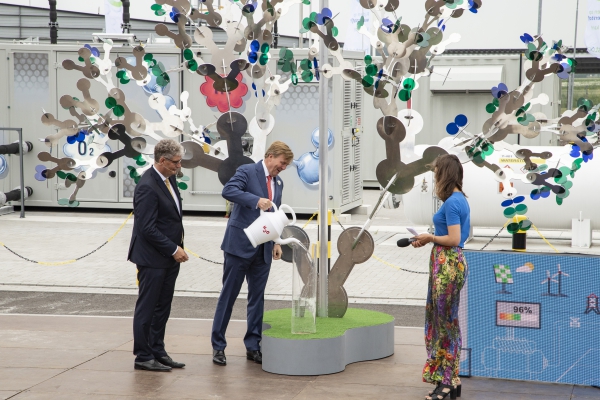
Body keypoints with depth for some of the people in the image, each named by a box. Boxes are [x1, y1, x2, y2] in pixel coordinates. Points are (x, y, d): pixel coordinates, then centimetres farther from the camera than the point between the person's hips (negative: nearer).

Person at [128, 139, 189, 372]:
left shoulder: (169, 179, 8)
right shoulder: (147, 187, -20)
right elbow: (148, 228, -22)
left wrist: (177, 248, 10)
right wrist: (174, 249, -17)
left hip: (169, 258, 9)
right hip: (152, 259, -9)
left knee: (162, 308, 14)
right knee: (146, 308, 1)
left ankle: (157, 352, 23)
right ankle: (143, 357, 9)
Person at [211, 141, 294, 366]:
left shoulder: (278, 183, 15)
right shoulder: (247, 171, -7)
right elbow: (228, 191, -24)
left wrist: (276, 242, 7)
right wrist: (256, 200, -34)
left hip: (263, 249, 7)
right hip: (240, 245, -7)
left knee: (257, 297, 9)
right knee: (228, 295, 1)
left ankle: (253, 346, 17)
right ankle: (218, 346, 8)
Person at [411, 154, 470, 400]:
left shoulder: (451, 203, -17)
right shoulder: (460, 199, 12)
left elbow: (453, 239, -22)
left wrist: (430, 238, -8)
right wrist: (429, 239, 10)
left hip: (447, 265, -10)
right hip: (450, 263, 10)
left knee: (445, 323, -2)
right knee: (445, 321, 14)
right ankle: (451, 380, 20)